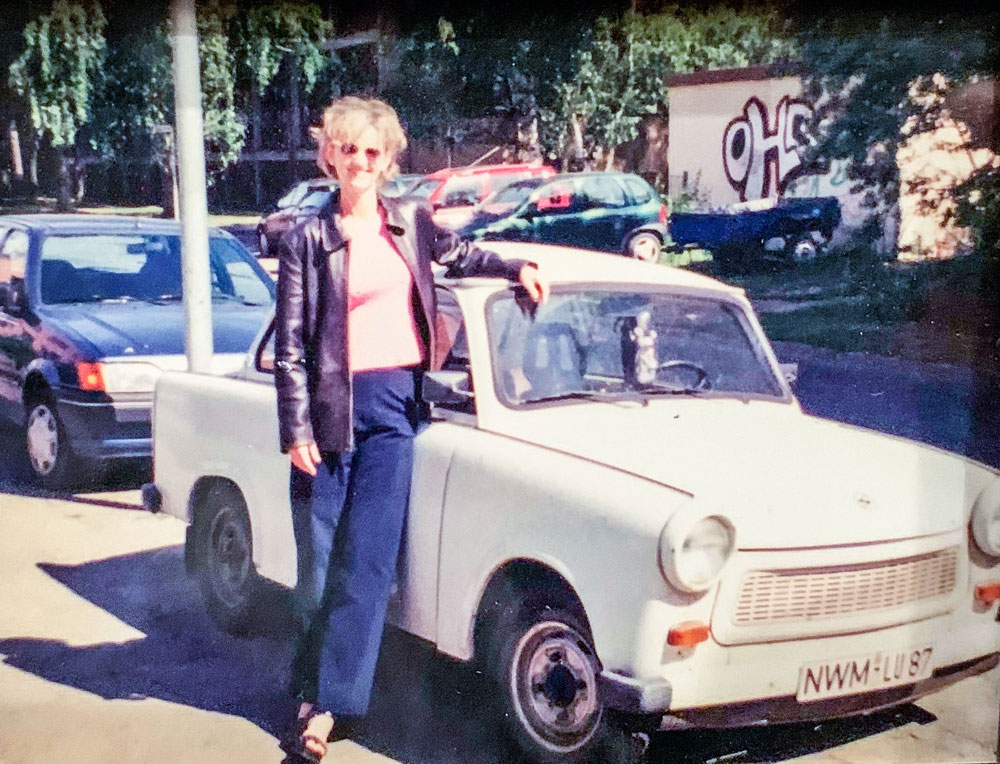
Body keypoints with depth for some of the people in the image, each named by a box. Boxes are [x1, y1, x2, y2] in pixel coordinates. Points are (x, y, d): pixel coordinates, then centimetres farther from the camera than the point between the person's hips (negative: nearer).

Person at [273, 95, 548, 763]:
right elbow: (290, 344, -3)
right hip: (334, 406, -2)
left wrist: (518, 267, 15)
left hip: (396, 406, 2)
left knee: (367, 561, -2)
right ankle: (312, 690, 21)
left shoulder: (412, 221, 9)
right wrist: (297, 431, -9)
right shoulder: (308, 240, -1)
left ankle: (324, 701, 5)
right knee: (320, 563, 3)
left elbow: (457, 254, 31)